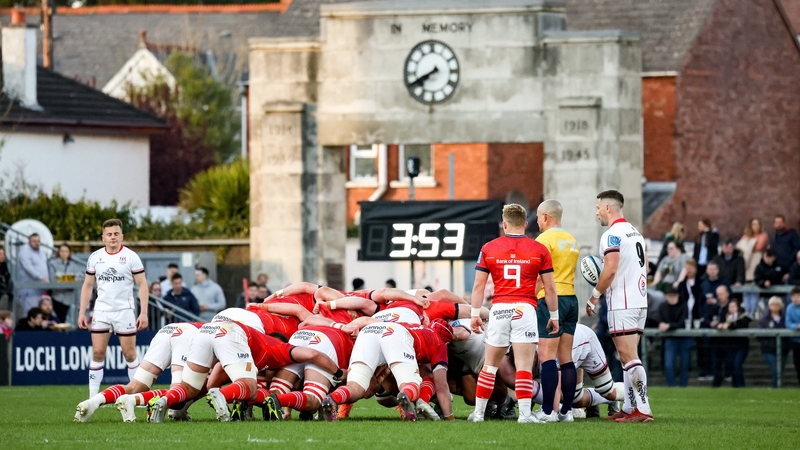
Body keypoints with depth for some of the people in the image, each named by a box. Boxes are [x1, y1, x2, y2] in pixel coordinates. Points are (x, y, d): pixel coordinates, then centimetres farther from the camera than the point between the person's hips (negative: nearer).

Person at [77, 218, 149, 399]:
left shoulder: (131, 257, -4)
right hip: (101, 311, 3)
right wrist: (82, 313, 6)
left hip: (124, 311, -3)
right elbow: (87, 285, 12)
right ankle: (93, 396, 2)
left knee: (130, 354, 0)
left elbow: (142, 285, -4)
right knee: (97, 353, -1)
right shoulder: (95, 257, 5)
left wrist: (144, 312, -12)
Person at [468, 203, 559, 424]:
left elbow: (478, 285, 4)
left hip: (499, 309, 2)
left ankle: (479, 412, 19)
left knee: (490, 365, 14)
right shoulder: (539, 250, 3)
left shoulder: (488, 249, 5)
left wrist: (475, 314, 10)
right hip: (525, 308, -2)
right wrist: (554, 316, 12)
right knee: (524, 365, -5)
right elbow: (550, 287, 3)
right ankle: (525, 413, -14)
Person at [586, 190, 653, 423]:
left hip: (622, 305, -9)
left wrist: (594, 296, -10)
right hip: (640, 301, 9)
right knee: (628, 357, 13)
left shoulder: (612, 235, -12)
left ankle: (642, 409, -14)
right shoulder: (635, 232, 16)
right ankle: (629, 407, 14)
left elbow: (610, 270, -21)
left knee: (629, 358, -10)